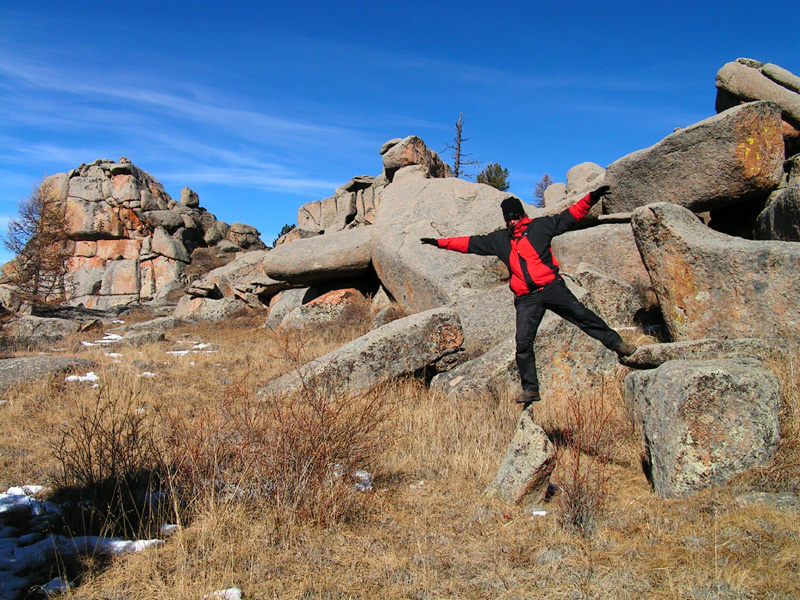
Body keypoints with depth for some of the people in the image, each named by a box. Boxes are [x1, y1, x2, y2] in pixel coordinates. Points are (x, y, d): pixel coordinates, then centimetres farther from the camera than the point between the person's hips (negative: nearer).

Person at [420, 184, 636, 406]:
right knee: (523, 343, -5)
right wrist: (441, 242, 14)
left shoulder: (539, 226, 9)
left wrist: (590, 198, -6)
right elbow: (471, 244, 18)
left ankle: (617, 344, 8)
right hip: (526, 299, 2)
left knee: (582, 315, -10)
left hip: (552, 287, -2)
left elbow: (569, 216, 6)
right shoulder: (499, 239, 16)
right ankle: (530, 389, 2)